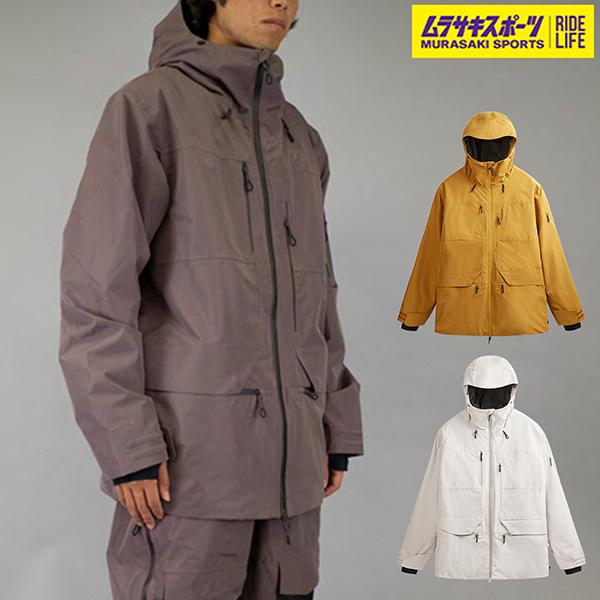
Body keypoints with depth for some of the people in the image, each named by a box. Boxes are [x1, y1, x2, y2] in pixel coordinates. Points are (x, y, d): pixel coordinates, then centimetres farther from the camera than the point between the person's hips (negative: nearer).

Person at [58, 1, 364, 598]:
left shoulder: (300, 139, 16)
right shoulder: (149, 106, -2)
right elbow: (96, 286, -8)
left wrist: (336, 431, 14)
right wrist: (126, 444, -14)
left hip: (290, 459, 6)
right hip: (186, 455, -6)